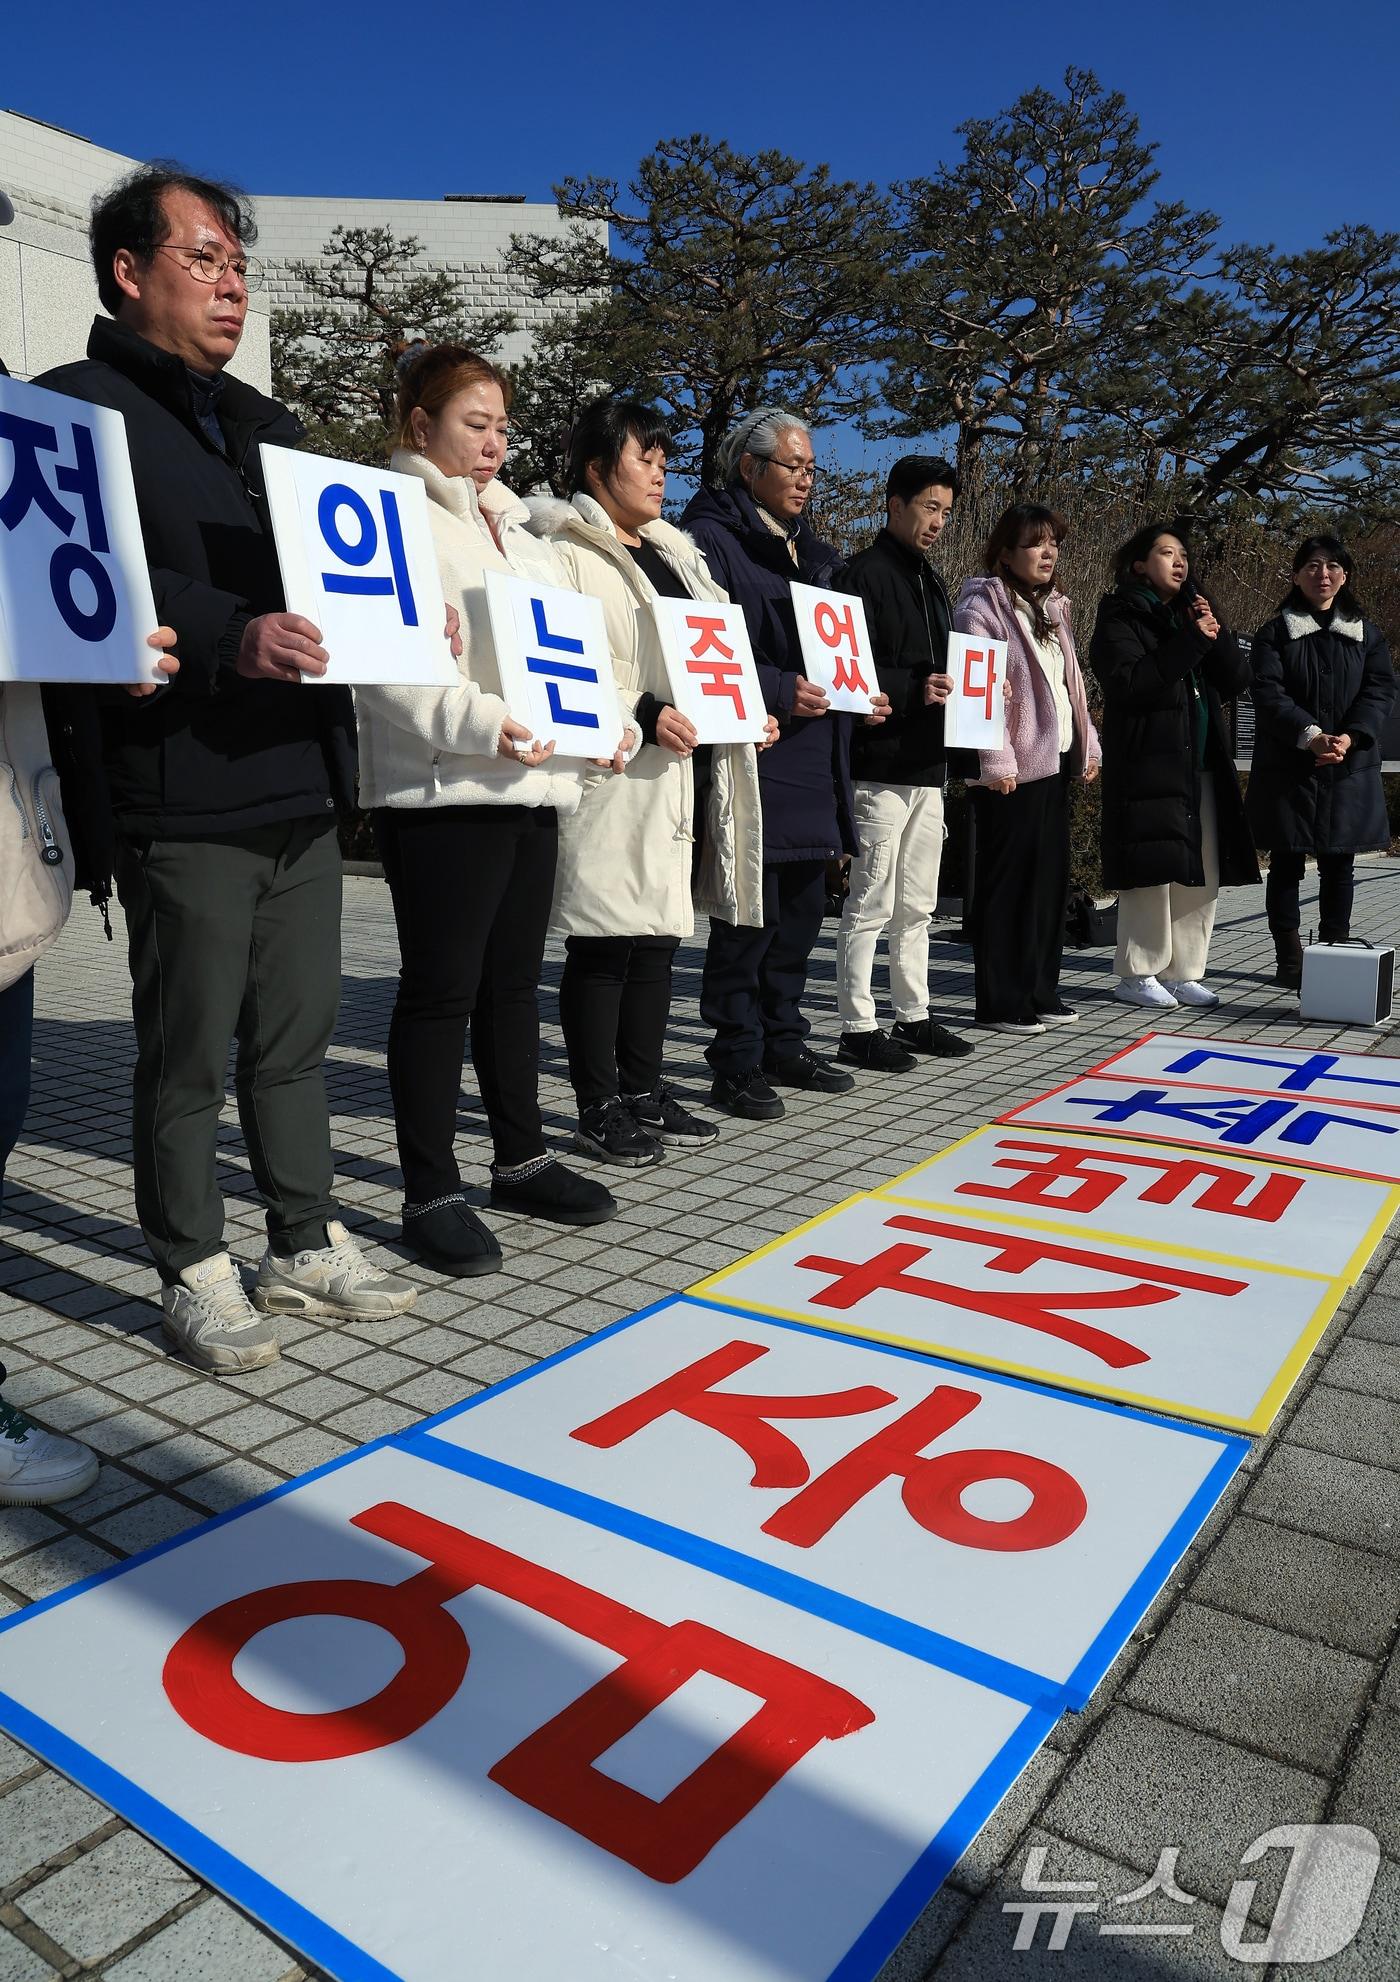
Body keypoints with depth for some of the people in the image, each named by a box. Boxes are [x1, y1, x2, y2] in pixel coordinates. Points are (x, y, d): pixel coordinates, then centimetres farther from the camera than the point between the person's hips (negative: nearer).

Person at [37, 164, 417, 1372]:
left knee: (298, 1035, 12)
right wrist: (228, 638, -28)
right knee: (190, 1051, 2)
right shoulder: (79, 405, 0)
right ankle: (195, 1271, 17)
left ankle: (308, 1243, 25)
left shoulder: (268, 427, 24)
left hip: (301, 788, 7)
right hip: (183, 799, -7)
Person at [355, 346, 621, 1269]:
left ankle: (521, 1157, 25)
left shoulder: (519, 530, 23)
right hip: (441, 793, -8)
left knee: (516, 982, 13)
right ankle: (432, 1192, 6)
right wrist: (483, 723, -27)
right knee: (441, 991, -3)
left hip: (533, 785, 8)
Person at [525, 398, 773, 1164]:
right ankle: (599, 1106, 7)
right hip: (610, 778, -8)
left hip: (677, 773, 9)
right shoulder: (568, 553, -5)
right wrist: (643, 714, -23)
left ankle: (644, 1090, 23)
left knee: (658, 931, 12)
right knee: (603, 938, -3)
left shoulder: (673, 553, 22)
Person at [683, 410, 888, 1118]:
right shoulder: (713, 540, -5)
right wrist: (778, 690, -22)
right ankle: (736, 1066, 4)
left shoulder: (809, 551, 22)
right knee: (748, 918, -5)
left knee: (801, 910, 12)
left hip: (813, 760, 9)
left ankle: (783, 1045, 24)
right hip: (752, 752, -8)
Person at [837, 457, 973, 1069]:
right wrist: (913, 690, -24)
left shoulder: (929, 581, 20)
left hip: (928, 766, 9)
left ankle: (913, 1016, 24)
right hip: (881, 766, -9)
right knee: (870, 905, -5)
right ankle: (858, 1029, 3)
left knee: (916, 905, 14)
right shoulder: (865, 574, -7)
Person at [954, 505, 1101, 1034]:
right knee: (1006, 883, -4)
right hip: (1011, 770, -8)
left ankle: (1040, 991, 20)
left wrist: (1087, 745, 15)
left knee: (1050, 877, 11)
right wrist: (996, 762, -20)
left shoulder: (1051, 607, 19)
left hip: (1053, 762, 9)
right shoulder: (981, 606, -7)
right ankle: (1000, 1003, 3)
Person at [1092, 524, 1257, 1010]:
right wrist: (1192, 642, -16)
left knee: (1200, 875, 6)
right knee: (1152, 871, -8)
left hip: (1202, 766, 7)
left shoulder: (1195, 612, 19)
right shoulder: (1120, 618, 0)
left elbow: (1236, 681, 12)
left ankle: (1183, 973, 14)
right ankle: (1137, 975, 2)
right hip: (1147, 765, -7)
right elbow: (1127, 684, -16)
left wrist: (1216, 634, -4)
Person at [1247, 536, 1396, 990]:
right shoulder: (1276, 632, 3)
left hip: (1349, 767, 2)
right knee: (1286, 863, 1)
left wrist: (1351, 736, -16)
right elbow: (1267, 693, -8)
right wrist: (1310, 736, -21)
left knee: (1340, 862, 5)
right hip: (1287, 767, -2)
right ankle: (1290, 959, 7)